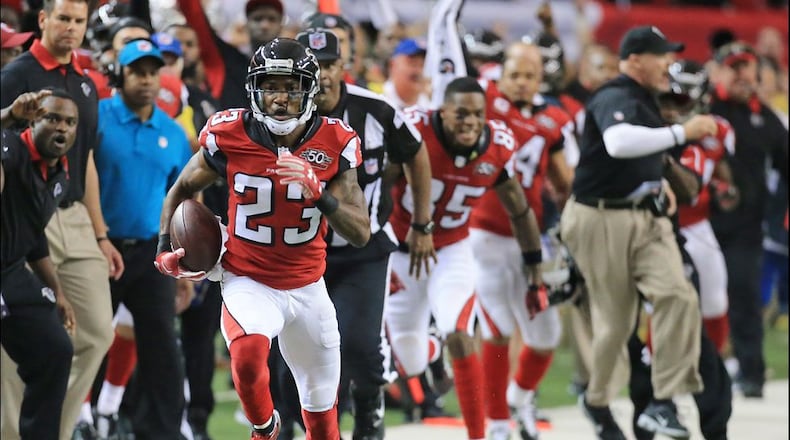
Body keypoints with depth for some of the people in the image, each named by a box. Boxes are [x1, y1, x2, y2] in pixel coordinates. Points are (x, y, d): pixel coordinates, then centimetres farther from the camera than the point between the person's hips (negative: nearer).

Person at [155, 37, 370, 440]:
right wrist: (166, 249, -4)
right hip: (248, 283, -2)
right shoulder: (229, 136, -13)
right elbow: (182, 190, 7)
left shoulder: (333, 145, -11)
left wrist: (317, 193, -30)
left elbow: (360, 234, -13)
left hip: (307, 287, 2)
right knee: (248, 353, -33)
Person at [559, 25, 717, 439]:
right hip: (602, 219, -7)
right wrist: (681, 132, -38)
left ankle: (666, 400, -16)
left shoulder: (644, 101, 14)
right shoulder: (614, 98, -16)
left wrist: (659, 183, 18)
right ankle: (596, 401, 25)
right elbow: (619, 143, -39)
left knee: (678, 296, -16)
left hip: (646, 218, 7)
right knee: (616, 319, 1)